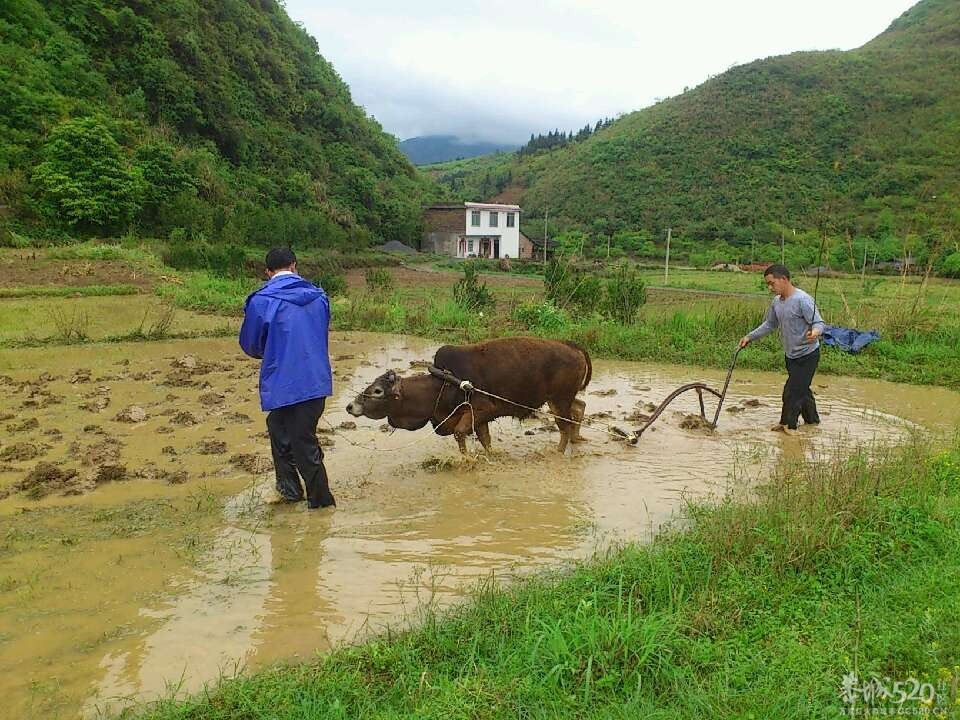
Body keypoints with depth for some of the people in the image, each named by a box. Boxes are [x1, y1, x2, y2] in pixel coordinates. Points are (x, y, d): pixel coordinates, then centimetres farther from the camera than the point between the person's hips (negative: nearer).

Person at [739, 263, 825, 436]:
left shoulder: (802, 300, -23)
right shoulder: (776, 302, 3)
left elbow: (819, 323, -24)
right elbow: (769, 324, 17)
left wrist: (815, 332, -46)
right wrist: (749, 337, 11)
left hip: (807, 355, -8)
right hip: (791, 355, 8)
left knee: (793, 391, -5)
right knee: (801, 389, 19)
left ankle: (788, 424, 11)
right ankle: (812, 420, 36)